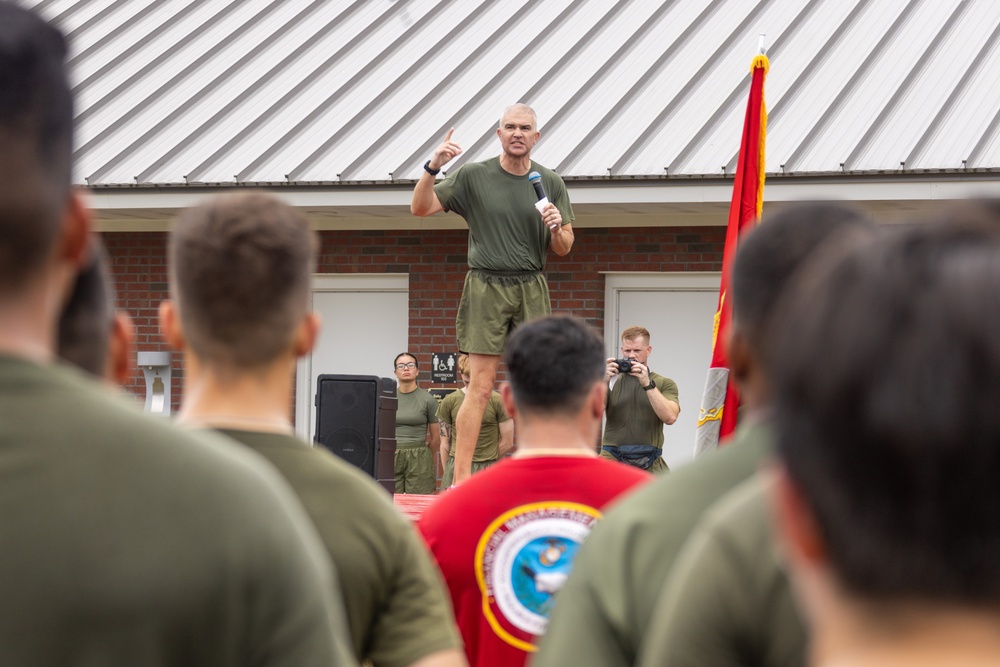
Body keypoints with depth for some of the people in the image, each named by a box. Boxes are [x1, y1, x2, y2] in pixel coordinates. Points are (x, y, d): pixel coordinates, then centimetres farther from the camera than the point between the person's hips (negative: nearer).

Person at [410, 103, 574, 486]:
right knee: (481, 386, -8)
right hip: (486, 286, -3)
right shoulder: (474, 176, 3)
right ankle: (461, 477, -7)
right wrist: (433, 167, -14)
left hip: (532, 289, 3)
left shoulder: (550, 182, 9)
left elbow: (563, 249, 12)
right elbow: (420, 208, 1)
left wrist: (558, 228, -10)